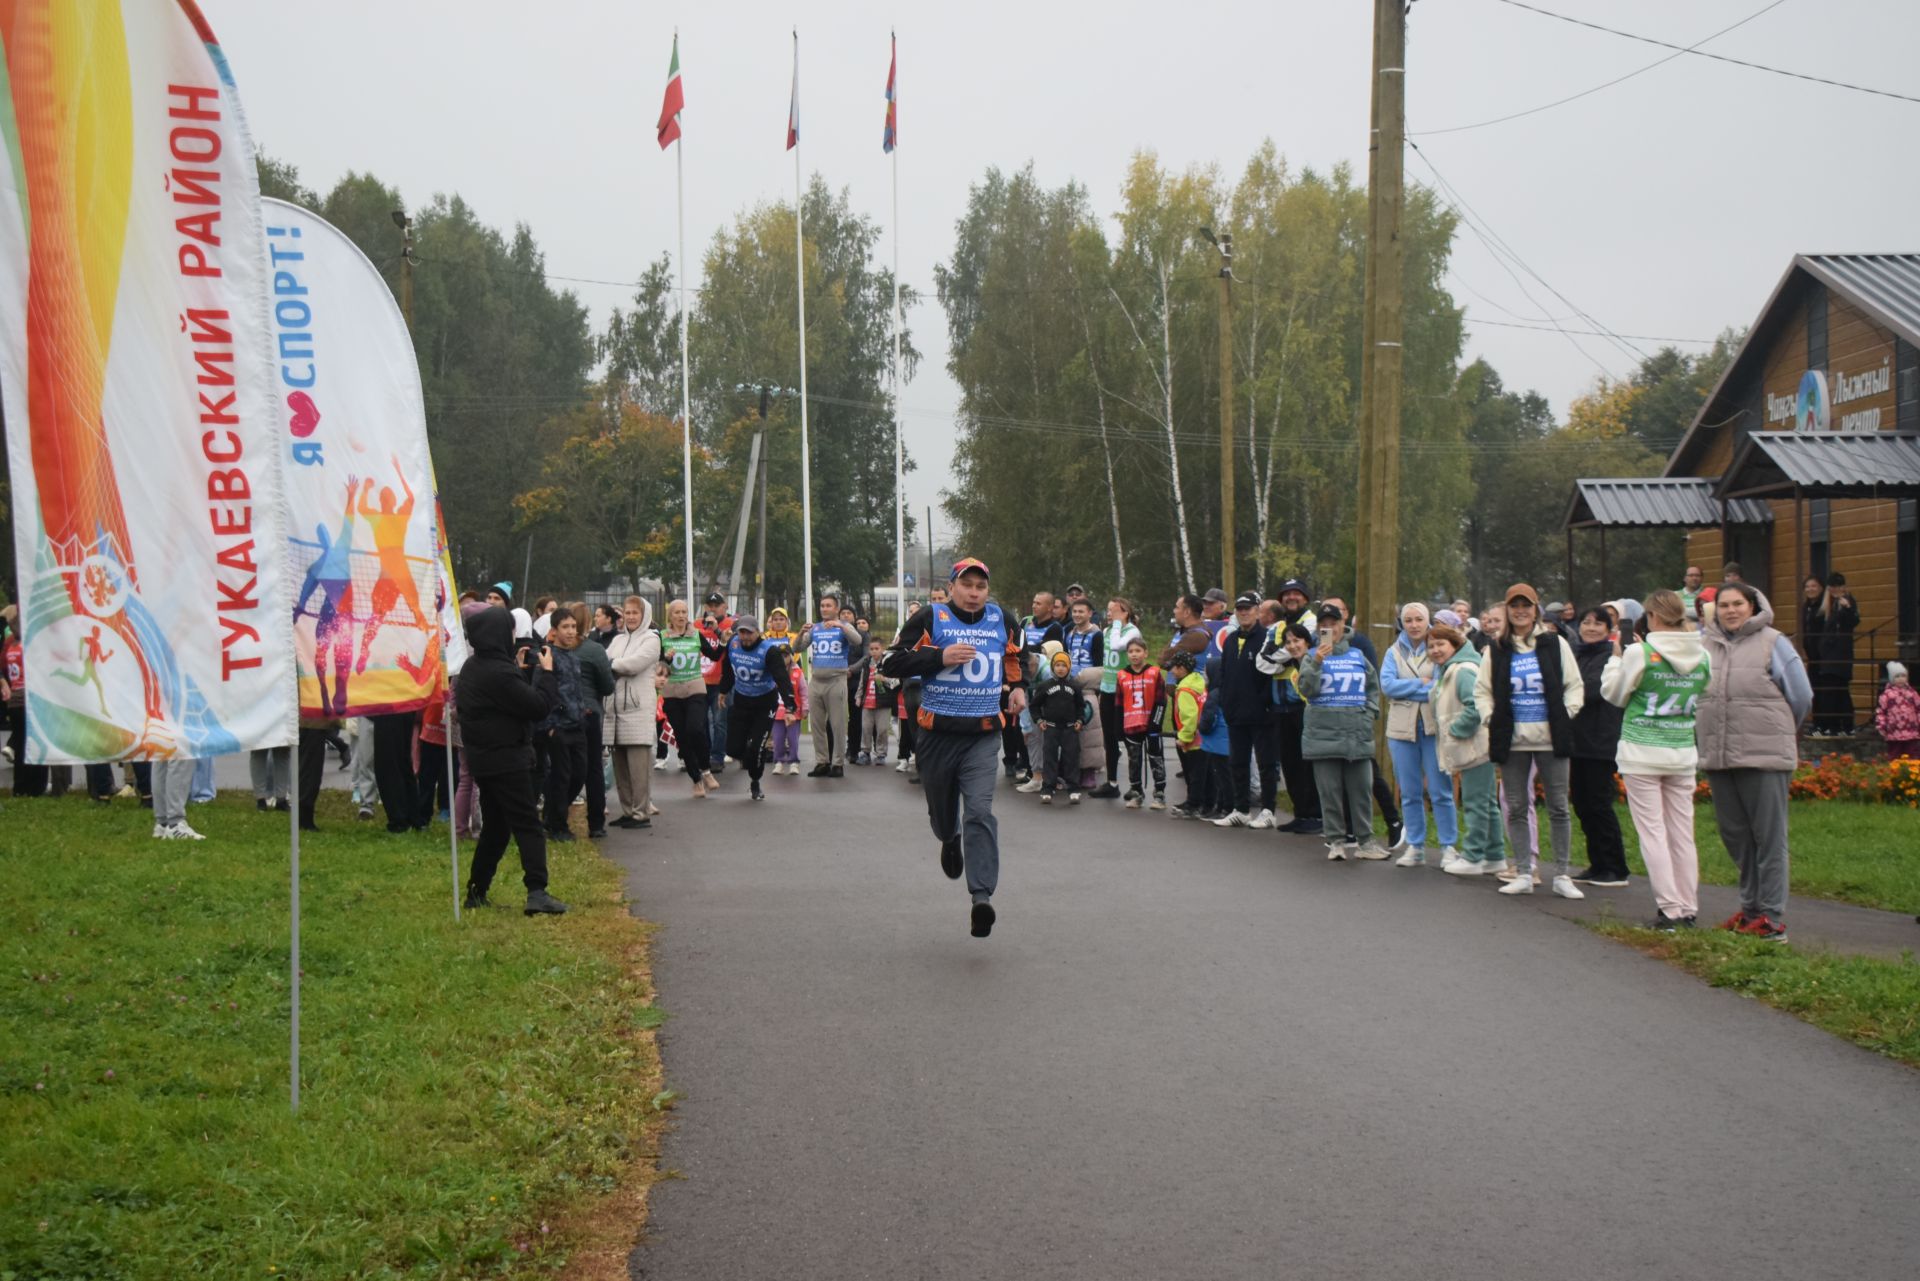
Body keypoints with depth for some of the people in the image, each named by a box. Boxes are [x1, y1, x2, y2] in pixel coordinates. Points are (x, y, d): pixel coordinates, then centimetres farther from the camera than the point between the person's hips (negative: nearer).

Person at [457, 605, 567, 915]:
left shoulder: (474, 666, 8)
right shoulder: (499, 673, -23)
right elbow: (539, 707, -19)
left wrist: (522, 670, 12)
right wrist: (545, 672, -6)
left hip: (484, 758, 10)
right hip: (506, 759, -10)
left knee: (495, 826, 17)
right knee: (528, 826, -9)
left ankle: (476, 892, 20)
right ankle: (537, 893, -17)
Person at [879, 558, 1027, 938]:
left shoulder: (1000, 619, 8)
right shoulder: (930, 619, -4)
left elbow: (1014, 654, 29)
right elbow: (892, 664, -9)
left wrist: (1018, 686, 13)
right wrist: (940, 657, -18)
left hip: (983, 735, 1)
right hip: (938, 732, 0)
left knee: (980, 812, -15)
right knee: (942, 807, 15)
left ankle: (982, 896, -20)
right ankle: (950, 840, 53)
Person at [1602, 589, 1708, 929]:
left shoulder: (1641, 653, -12)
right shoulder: (1702, 656, 1)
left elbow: (1614, 694, 1)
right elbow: (1704, 703, 13)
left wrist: (1615, 658, 13)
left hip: (1642, 752, -4)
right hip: (1683, 752, 5)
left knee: (1652, 832, -1)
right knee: (1683, 833, 9)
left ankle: (1670, 909, -4)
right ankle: (1689, 909, 11)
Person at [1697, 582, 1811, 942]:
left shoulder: (1772, 644, -2)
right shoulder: (1703, 645, 9)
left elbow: (1801, 697, 3)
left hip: (1764, 756, -5)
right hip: (1717, 757, 5)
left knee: (1769, 836, -3)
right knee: (1734, 834, 12)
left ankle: (1772, 917, -1)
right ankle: (1751, 906, 24)